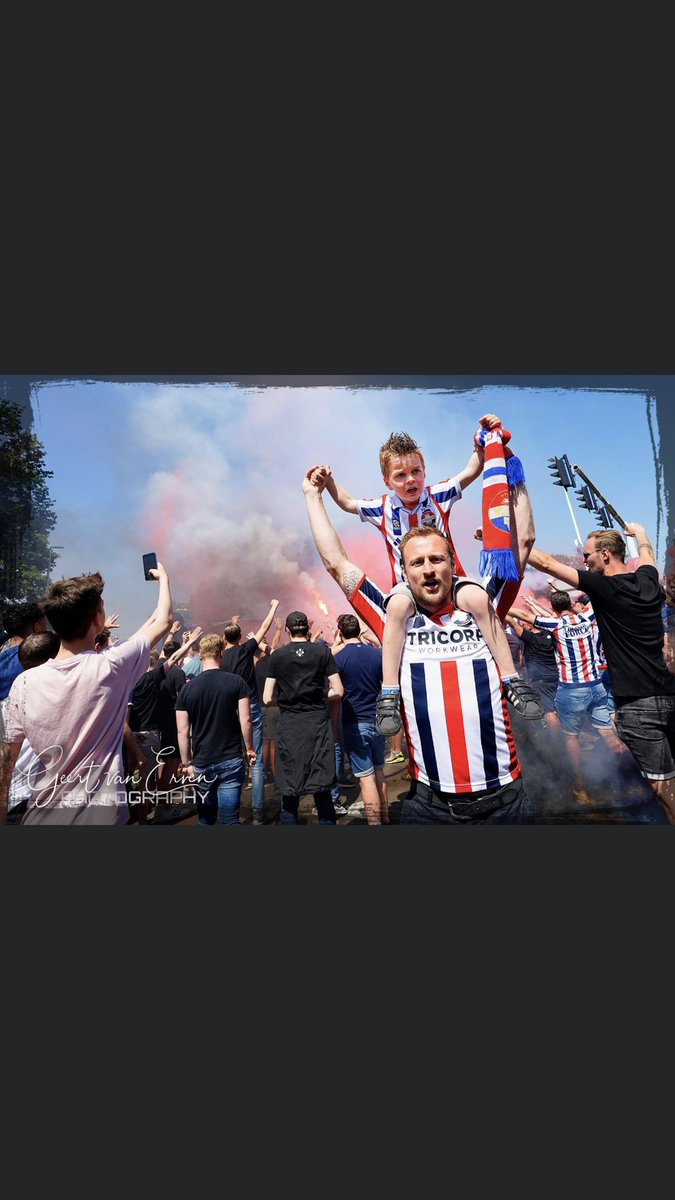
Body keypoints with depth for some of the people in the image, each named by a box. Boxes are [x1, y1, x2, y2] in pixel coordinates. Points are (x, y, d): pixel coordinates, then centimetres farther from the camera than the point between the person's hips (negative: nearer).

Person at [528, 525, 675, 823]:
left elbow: (546, 563, -9)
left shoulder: (603, 586, -10)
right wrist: (639, 532, 53)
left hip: (637, 704, -7)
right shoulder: (648, 579, 9)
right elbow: (647, 554, 33)